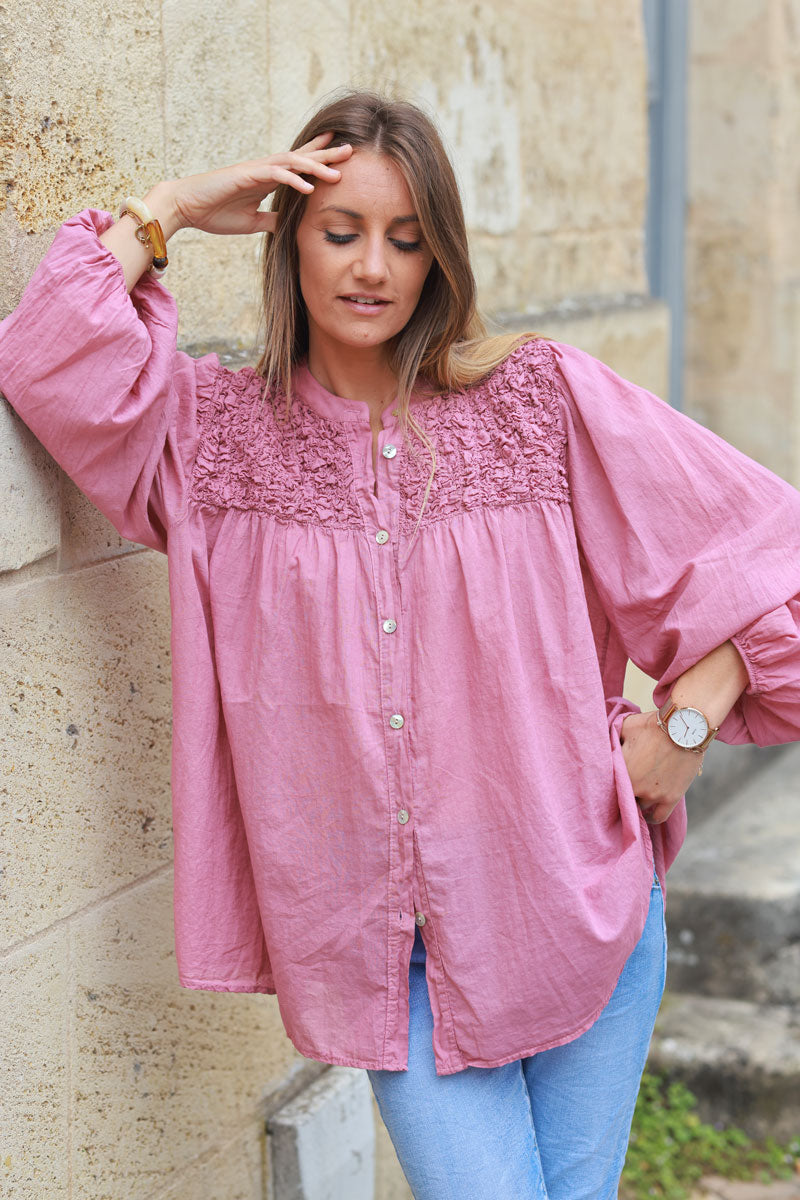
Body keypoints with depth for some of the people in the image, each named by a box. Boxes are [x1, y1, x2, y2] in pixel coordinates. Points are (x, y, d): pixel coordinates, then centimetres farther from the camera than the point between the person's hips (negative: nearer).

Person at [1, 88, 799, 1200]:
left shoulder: (543, 396, -2)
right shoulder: (220, 430, 3)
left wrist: (686, 724, -4)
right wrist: (167, 210, -5)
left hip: (572, 898, 0)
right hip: (375, 934, 0)